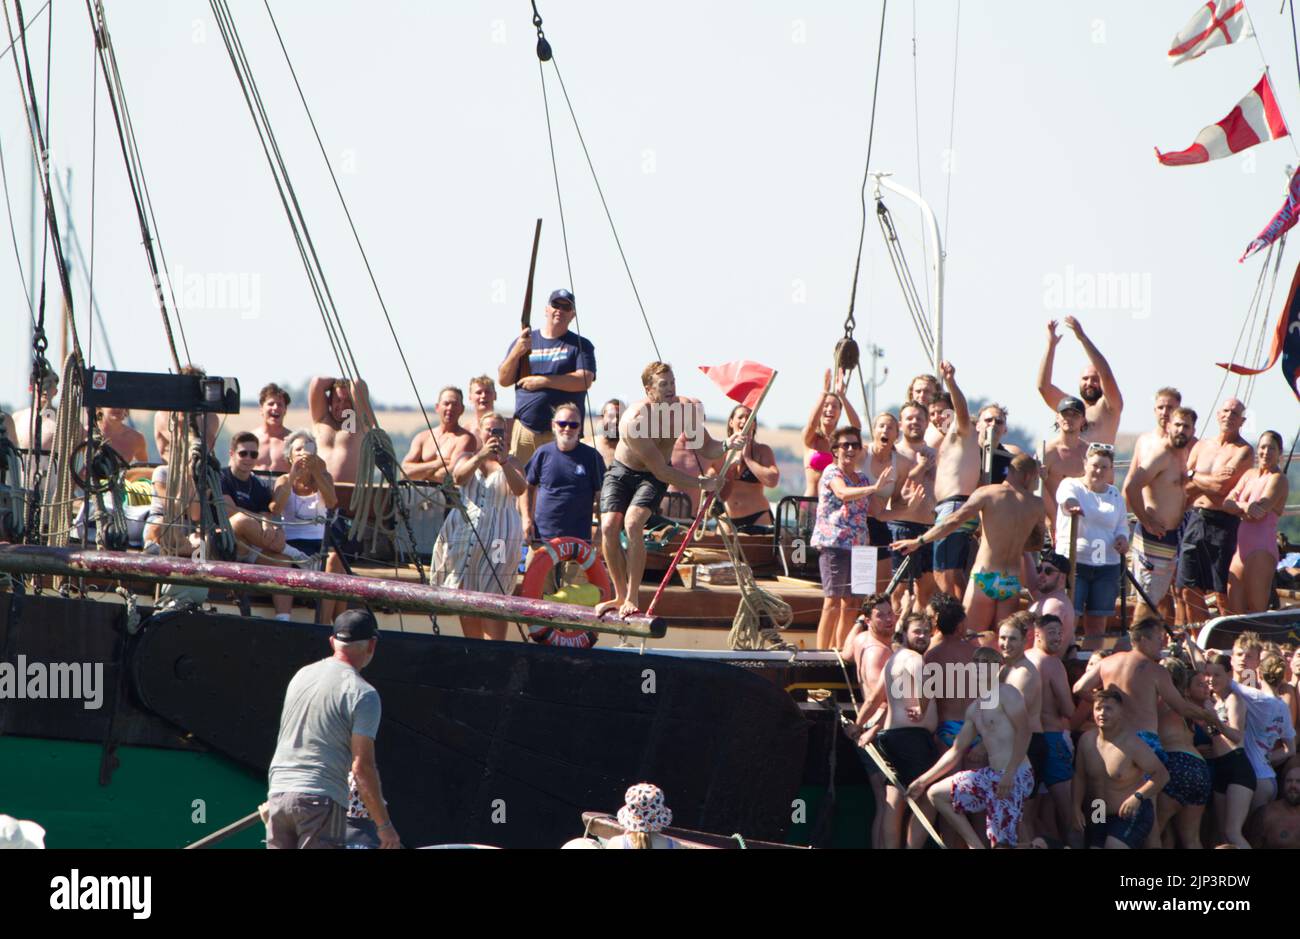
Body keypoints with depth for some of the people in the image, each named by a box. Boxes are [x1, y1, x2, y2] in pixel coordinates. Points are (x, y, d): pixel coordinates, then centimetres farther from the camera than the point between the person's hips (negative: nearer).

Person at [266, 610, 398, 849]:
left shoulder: (302, 675, 13)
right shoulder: (363, 694, -7)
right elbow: (362, 767, -10)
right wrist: (384, 825, -4)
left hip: (277, 793, 6)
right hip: (321, 800, -6)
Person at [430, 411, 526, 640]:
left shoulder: (511, 463, 10)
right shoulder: (468, 458, 14)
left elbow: (519, 489, -10)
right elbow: (458, 477, -10)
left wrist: (504, 462, -27)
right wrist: (480, 456, -28)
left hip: (499, 537, -2)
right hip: (465, 533, 2)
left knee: (493, 596, -13)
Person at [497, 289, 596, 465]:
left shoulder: (580, 345, 7)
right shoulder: (523, 341, 17)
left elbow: (584, 381, -8)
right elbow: (503, 380, 11)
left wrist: (543, 381, -11)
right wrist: (517, 352, -6)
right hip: (524, 429, 3)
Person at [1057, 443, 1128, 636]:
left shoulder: (1115, 495, 14)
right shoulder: (1070, 486, 0)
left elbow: (1122, 525, 23)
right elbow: (1067, 499, -23)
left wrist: (1122, 538, -1)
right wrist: (1072, 506, -48)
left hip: (1107, 566, 4)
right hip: (1074, 562, -4)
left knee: (1097, 620, 8)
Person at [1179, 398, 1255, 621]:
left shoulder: (1243, 451, -4)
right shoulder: (1202, 445, 15)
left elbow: (1222, 485, -16)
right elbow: (1184, 486, 9)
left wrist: (1194, 476, -1)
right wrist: (1211, 480, -7)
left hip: (1224, 524, -6)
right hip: (1196, 520, 6)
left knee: (1224, 593, -6)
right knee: (1189, 590, 7)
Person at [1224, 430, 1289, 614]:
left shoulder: (1278, 479, -6)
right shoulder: (1250, 475, 16)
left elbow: (1260, 511, -18)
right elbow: (1227, 503, 5)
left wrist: (1237, 506, -1)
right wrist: (1245, 506, -16)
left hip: (1262, 549, -8)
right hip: (1240, 549, 8)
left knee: (1256, 611, -9)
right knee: (1235, 610, 6)